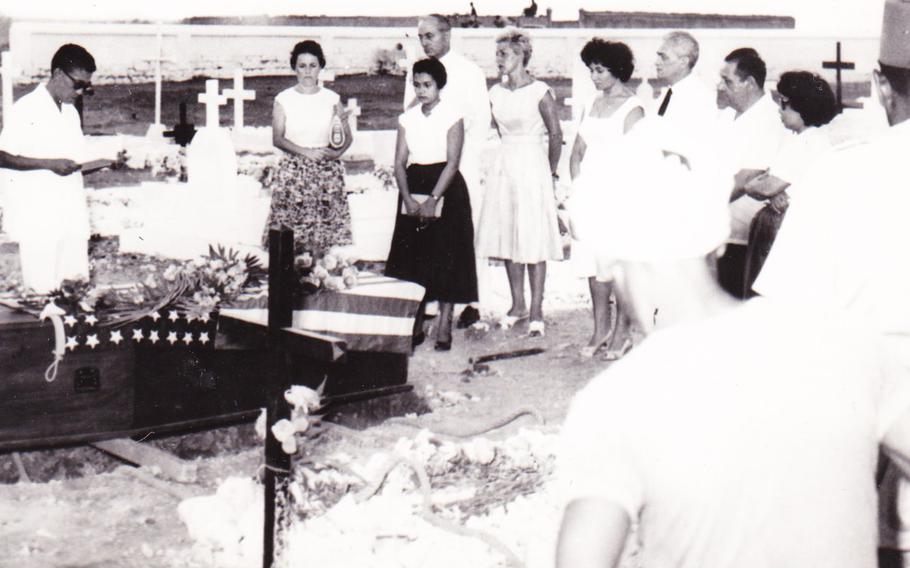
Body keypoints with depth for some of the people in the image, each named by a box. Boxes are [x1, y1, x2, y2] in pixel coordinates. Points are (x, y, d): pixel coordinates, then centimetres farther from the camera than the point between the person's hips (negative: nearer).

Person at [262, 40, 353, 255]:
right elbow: (277, 139, -2)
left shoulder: (331, 98, 8)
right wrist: (307, 152, -16)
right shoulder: (284, 99, 4)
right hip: (293, 171, -1)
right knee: (291, 231, -8)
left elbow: (347, 137, 9)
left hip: (326, 172, 1)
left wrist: (337, 152, -13)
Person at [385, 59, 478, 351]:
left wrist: (433, 199, -17)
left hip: (446, 188, -4)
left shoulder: (451, 115, -4)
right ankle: (415, 325, 9)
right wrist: (408, 198, -9)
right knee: (411, 257, 2)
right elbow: (400, 162, 5)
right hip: (414, 187, 4)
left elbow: (452, 162, -10)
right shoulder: (408, 118, 8)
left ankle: (444, 327, 0)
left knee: (446, 258, -4)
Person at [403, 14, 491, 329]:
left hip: (459, 167, -4)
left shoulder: (469, 72, 0)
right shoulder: (415, 74, 13)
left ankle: (472, 301, 1)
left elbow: (481, 122, -3)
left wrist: (460, 160, -10)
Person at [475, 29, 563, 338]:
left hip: (533, 165, -6)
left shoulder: (539, 92, -10)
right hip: (504, 166, 6)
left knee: (533, 240, -5)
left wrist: (550, 173, 3)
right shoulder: (496, 93, 6)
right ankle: (518, 305, 19)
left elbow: (555, 135, -4)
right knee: (507, 236, 8)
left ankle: (536, 311, 0)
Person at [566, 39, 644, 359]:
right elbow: (578, 150, 17)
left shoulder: (632, 107, -5)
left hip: (617, 189, -7)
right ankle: (600, 330, 17)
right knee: (593, 261, 8)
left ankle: (621, 333, 5)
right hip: (589, 190, 7)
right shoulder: (592, 105, 16)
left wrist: (623, 198, -17)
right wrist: (577, 190, 7)